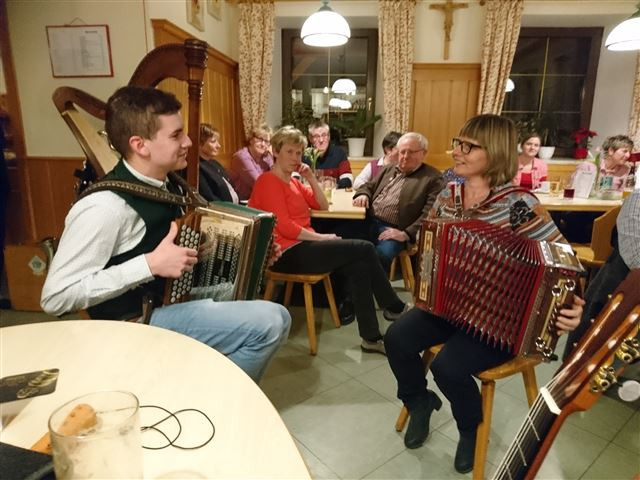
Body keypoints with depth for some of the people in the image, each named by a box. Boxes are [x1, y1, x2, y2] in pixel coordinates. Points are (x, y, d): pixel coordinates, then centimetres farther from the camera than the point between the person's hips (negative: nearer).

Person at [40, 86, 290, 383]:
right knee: (269, 323, -19)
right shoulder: (105, 207, -22)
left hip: (175, 301, 8)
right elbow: (55, 297, -21)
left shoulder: (163, 186, 2)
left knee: (276, 316, 7)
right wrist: (151, 264, -27)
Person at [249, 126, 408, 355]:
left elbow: (323, 206, 17)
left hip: (302, 247, 9)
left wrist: (311, 178, 5)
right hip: (288, 253, -9)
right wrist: (322, 238, -13)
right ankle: (396, 307, 3)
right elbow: (285, 228, -19)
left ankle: (371, 337, -5)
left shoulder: (293, 181, 18)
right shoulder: (268, 182, -9)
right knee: (364, 249, -13)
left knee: (358, 265, -10)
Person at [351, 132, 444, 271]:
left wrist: (406, 234, -20)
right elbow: (369, 186, 29)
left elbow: (429, 214, -8)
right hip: (367, 221, 6)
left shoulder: (433, 178, 2)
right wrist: (363, 195, 3)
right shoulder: (388, 169, 24)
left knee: (381, 255, -36)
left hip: (393, 230, -5)